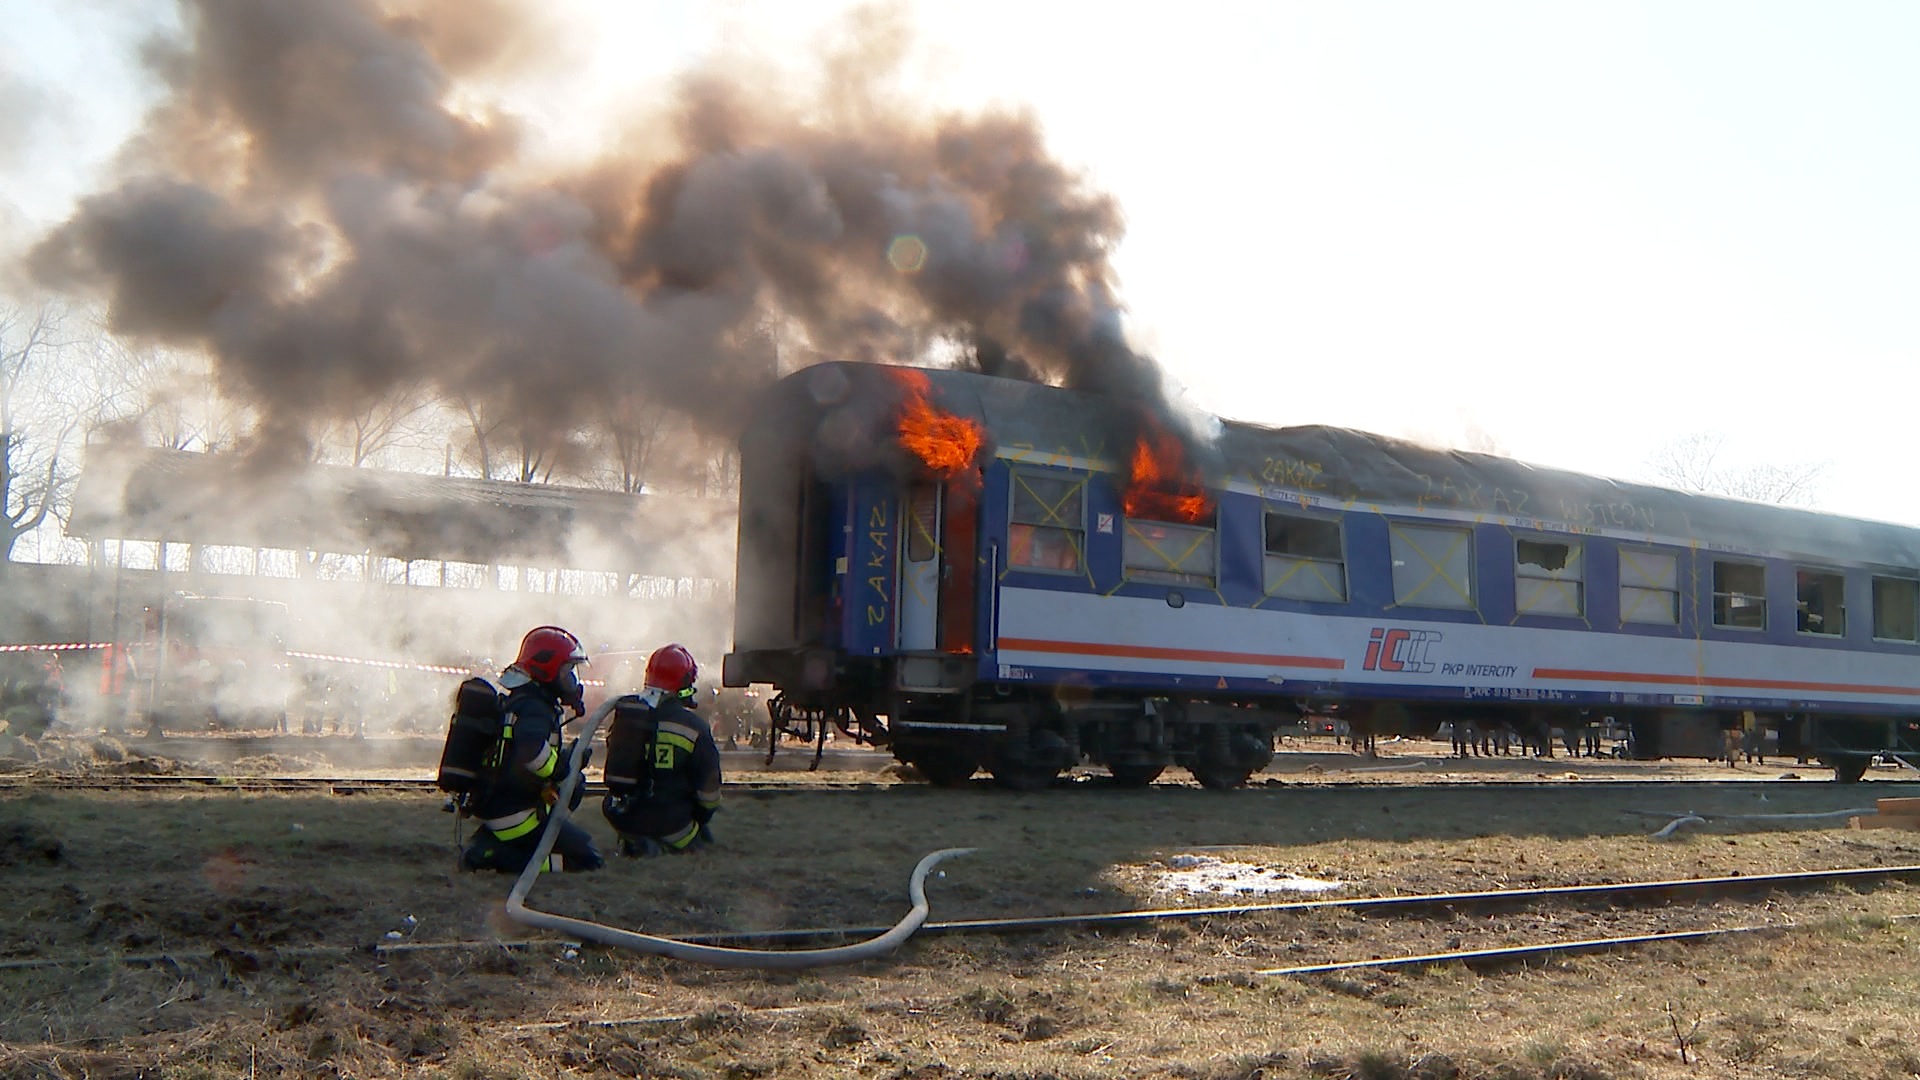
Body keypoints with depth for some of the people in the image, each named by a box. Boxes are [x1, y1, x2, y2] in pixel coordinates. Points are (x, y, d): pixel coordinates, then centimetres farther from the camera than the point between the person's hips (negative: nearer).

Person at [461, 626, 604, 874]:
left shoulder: (516, 701, 17)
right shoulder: (534, 709, -15)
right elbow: (531, 750, -35)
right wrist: (561, 768, -17)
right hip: (517, 814, -9)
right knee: (587, 859, -5)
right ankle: (499, 855, -14)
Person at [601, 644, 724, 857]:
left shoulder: (623, 714, 3)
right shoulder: (693, 727, -14)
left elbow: (616, 770, 13)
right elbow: (709, 784, -8)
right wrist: (705, 814, 12)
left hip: (620, 818, 6)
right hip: (666, 822, -6)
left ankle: (632, 844, 3)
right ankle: (662, 848, -11)